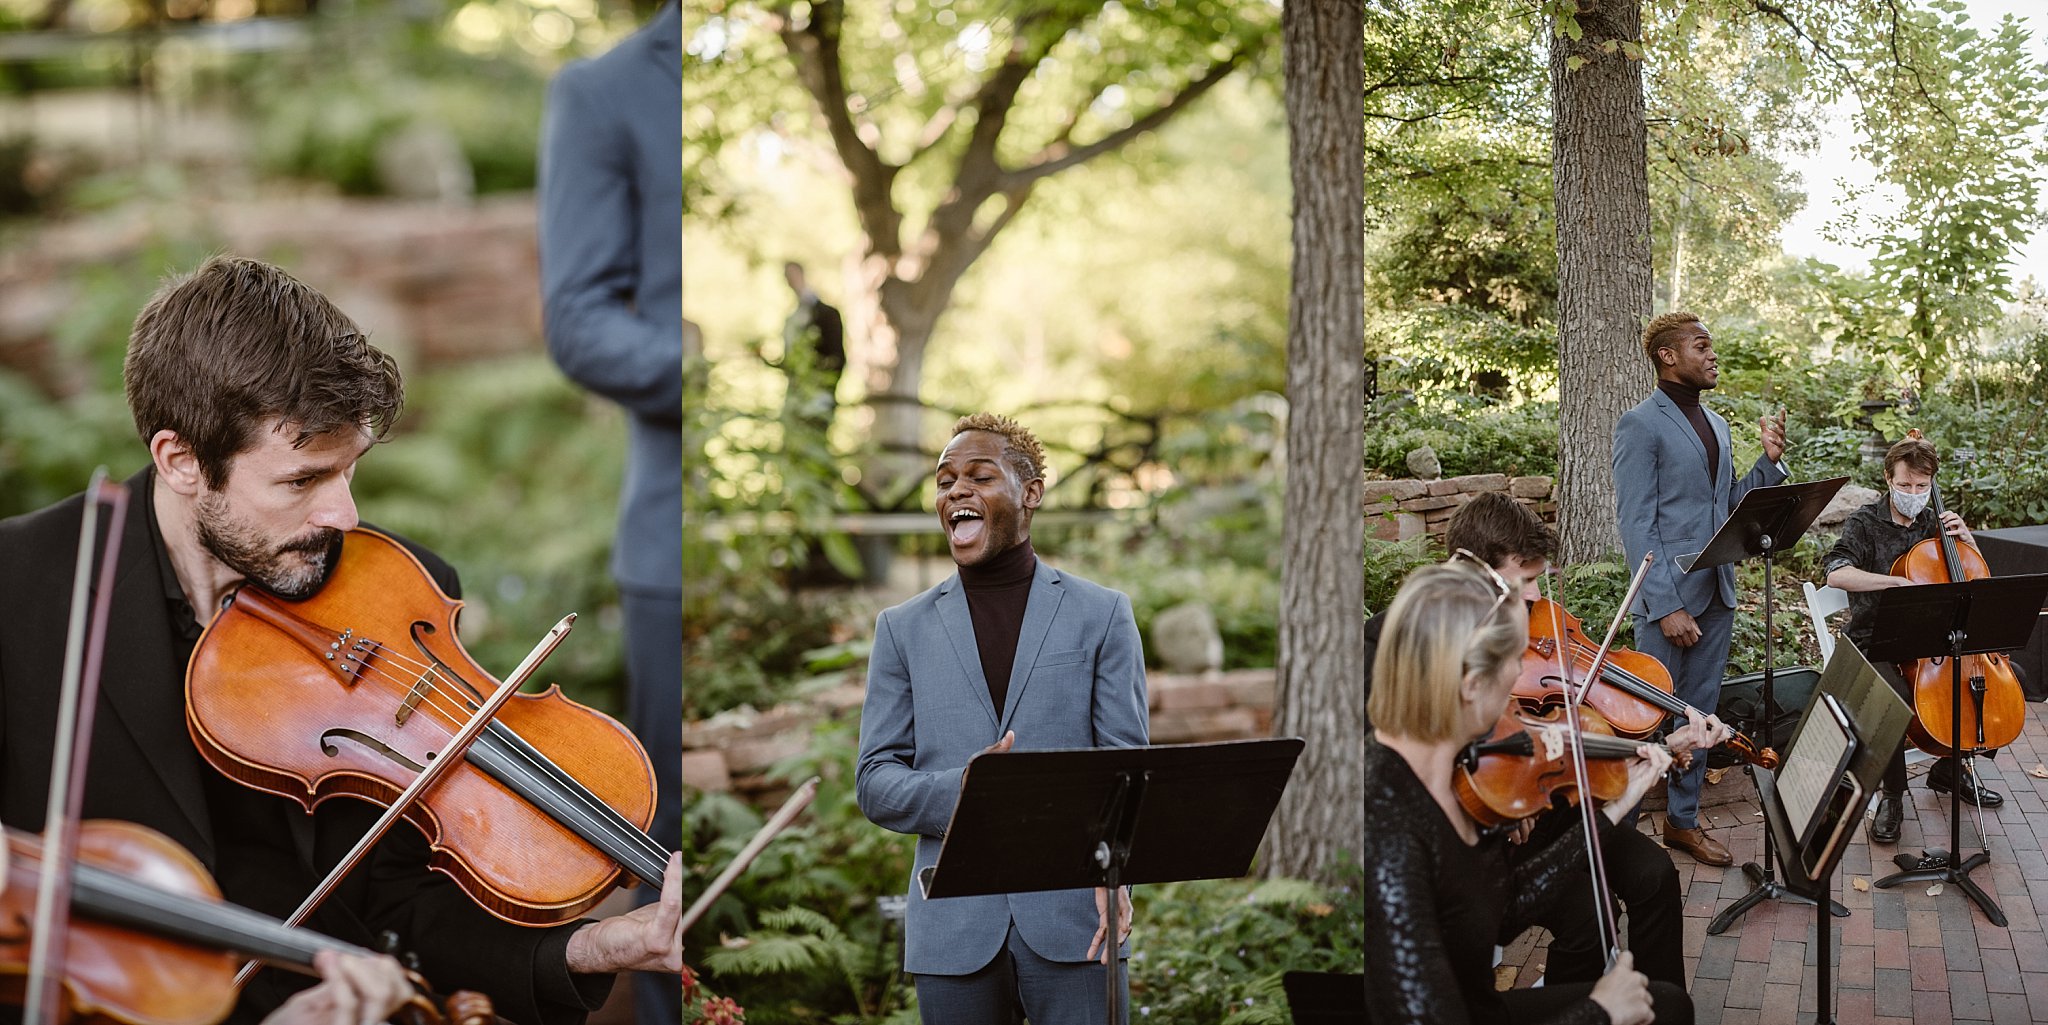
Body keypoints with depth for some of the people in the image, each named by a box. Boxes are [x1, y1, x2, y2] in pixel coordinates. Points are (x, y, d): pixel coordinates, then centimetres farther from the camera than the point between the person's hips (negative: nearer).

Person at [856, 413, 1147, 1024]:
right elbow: (874, 783, 6)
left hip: (1073, 913, -1)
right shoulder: (904, 629, 11)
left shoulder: (1102, 614, 7)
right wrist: (961, 789, -14)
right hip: (954, 925, 2)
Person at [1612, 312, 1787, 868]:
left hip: (1717, 594, 8)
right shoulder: (1641, 425, -11)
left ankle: (1683, 819, 23)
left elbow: (1730, 505, 16)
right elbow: (1636, 525, -15)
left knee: (1699, 712, 13)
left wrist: (1769, 462, 0)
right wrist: (1667, 607, -19)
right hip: (1668, 596, -8)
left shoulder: (1717, 425, 14)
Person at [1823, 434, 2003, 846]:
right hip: (1876, 642, -6)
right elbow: (1836, 573, -23)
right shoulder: (1865, 523, -5)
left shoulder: (1934, 525, 11)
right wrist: (1898, 581, -33)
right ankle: (1892, 795, -13)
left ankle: (1950, 769, 12)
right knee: (1893, 695, -37)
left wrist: (1965, 539, 2)